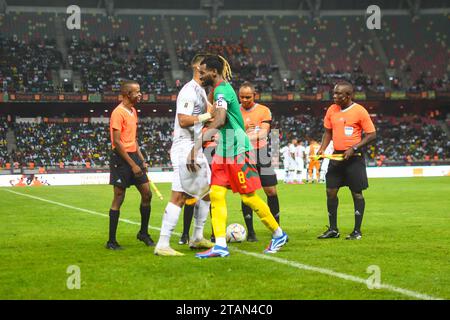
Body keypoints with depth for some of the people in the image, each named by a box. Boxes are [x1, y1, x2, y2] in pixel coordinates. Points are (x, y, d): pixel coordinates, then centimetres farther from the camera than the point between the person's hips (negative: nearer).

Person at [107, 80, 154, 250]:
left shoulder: (133, 111, 14)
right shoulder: (118, 113, -14)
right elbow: (117, 142, -19)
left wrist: (141, 159, 14)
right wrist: (133, 165, -19)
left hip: (133, 156, 8)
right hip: (121, 159, -8)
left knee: (147, 194, 7)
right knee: (118, 199, -4)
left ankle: (143, 233, 21)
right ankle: (111, 241, 3)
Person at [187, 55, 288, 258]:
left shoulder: (221, 91, -17)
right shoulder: (222, 89, 13)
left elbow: (219, 121, -32)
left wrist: (197, 144, -37)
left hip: (236, 151, -9)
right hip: (224, 151, 9)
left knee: (249, 197, -1)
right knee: (216, 194, -1)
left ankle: (278, 235, 15)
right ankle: (220, 246, -5)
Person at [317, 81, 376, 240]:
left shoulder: (359, 111, -10)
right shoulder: (332, 110, 7)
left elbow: (371, 134, -9)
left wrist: (353, 148, -17)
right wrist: (322, 149, 1)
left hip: (354, 158, -5)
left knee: (357, 193, 2)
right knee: (331, 191, 4)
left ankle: (357, 231, 9)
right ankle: (333, 230, 14)